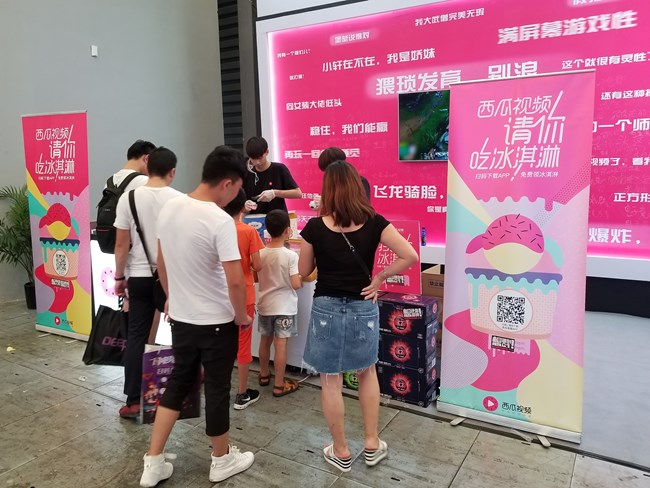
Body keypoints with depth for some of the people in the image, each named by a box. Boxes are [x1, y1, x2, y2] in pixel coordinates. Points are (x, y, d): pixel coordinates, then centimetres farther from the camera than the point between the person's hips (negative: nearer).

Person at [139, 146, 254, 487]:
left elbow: (162, 263, 10)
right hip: (217, 322, -6)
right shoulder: (220, 221, -24)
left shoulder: (169, 208, -1)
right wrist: (242, 315, -8)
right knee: (217, 390, 11)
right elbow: (235, 280, -25)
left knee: (177, 383, 20)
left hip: (180, 318, 7)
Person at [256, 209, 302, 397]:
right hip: (284, 306, -5)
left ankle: (264, 375, 35)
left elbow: (256, 278, 7)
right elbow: (296, 284, -20)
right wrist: (302, 277, -1)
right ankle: (279, 385, 8)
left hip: (264, 305, 5)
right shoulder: (291, 255, -18)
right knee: (280, 344, 1)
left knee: (265, 340, 19)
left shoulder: (260, 253, -3)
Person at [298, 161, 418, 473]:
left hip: (326, 309, -2)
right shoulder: (373, 223, -7)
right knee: (367, 372, 24)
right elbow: (410, 255, -14)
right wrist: (379, 278, -4)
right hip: (363, 308, 2)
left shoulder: (315, 227, -11)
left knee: (330, 382, 13)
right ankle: (372, 444, 31)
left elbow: (303, 271, 1)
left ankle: (341, 452, 27)